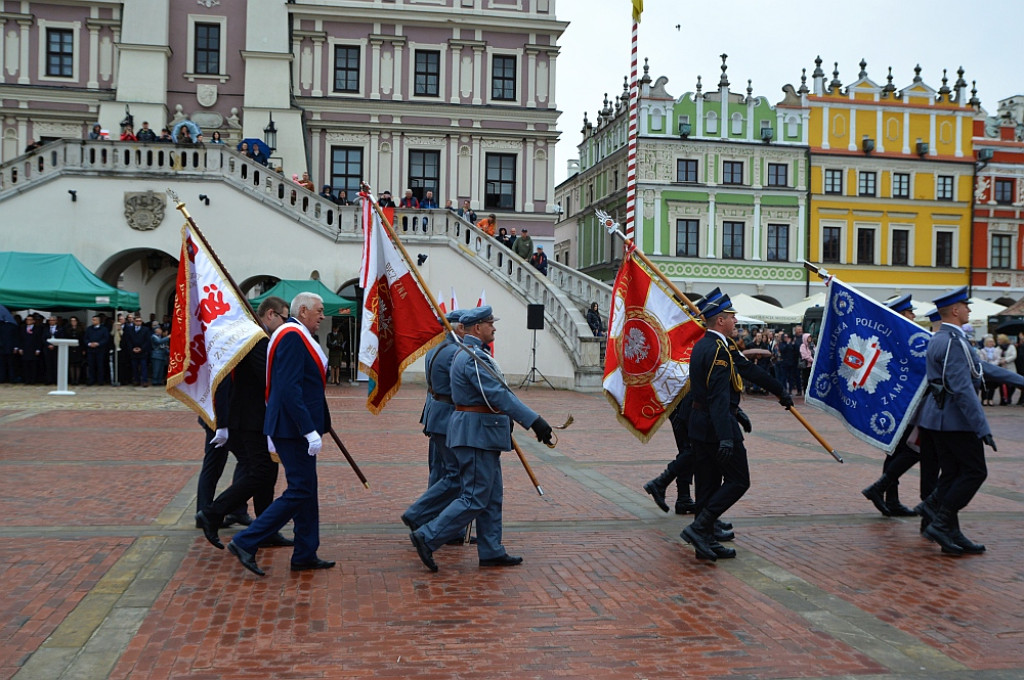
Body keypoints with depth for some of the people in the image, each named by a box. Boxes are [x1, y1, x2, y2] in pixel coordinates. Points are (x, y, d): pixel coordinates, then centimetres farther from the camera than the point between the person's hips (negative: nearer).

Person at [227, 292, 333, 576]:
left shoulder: (296, 336, 17)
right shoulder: (292, 336, -16)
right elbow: (290, 389, -24)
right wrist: (310, 430, -26)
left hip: (295, 428, 11)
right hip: (294, 428, -11)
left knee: (306, 490, 13)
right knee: (299, 492, -7)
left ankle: (305, 555, 20)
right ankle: (245, 543, -3)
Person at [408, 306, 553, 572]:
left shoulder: (468, 354, 16)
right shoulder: (474, 358, -19)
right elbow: (499, 395, -27)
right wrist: (534, 421, -28)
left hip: (482, 435, 11)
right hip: (478, 433, -11)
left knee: (492, 498, 14)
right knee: (475, 499, -6)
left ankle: (491, 552, 19)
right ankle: (427, 537, -1)